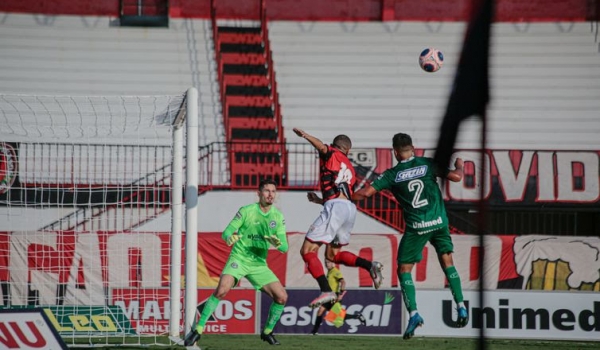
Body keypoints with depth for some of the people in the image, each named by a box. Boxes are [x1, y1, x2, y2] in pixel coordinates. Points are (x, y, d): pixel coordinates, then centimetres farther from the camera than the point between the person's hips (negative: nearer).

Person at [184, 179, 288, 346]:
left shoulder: (278, 217, 2)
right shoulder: (246, 211, -7)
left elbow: (284, 247, 1)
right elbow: (227, 231, -9)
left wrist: (278, 243, -24)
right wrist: (229, 237, -34)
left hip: (259, 264, 4)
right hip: (239, 258, -4)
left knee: (282, 296, -6)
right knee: (222, 290, -27)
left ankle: (267, 332, 17)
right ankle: (198, 330, -19)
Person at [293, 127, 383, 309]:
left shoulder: (332, 154, 10)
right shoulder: (350, 170, 30)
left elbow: (322, 147, -15)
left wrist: (305, 135, -7)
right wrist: (320, 200, 37)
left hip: (335, 207, -8)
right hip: (350, 208, 8)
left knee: (307, 251, -7)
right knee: (332, 254, 23)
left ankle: (326, 291, -21)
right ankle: (370, 265, 4)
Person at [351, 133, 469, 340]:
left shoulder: (392, 175, -1)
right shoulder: (428, 164, 1)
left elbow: (366, 192, -6)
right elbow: (456, 177, -1)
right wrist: (459, 166, 22)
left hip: (416, 227, -2)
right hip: (438, 222, 2)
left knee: (404, 270, 7)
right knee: (447, 263, 17)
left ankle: (413, 314, -8)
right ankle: (461, 307, 9)